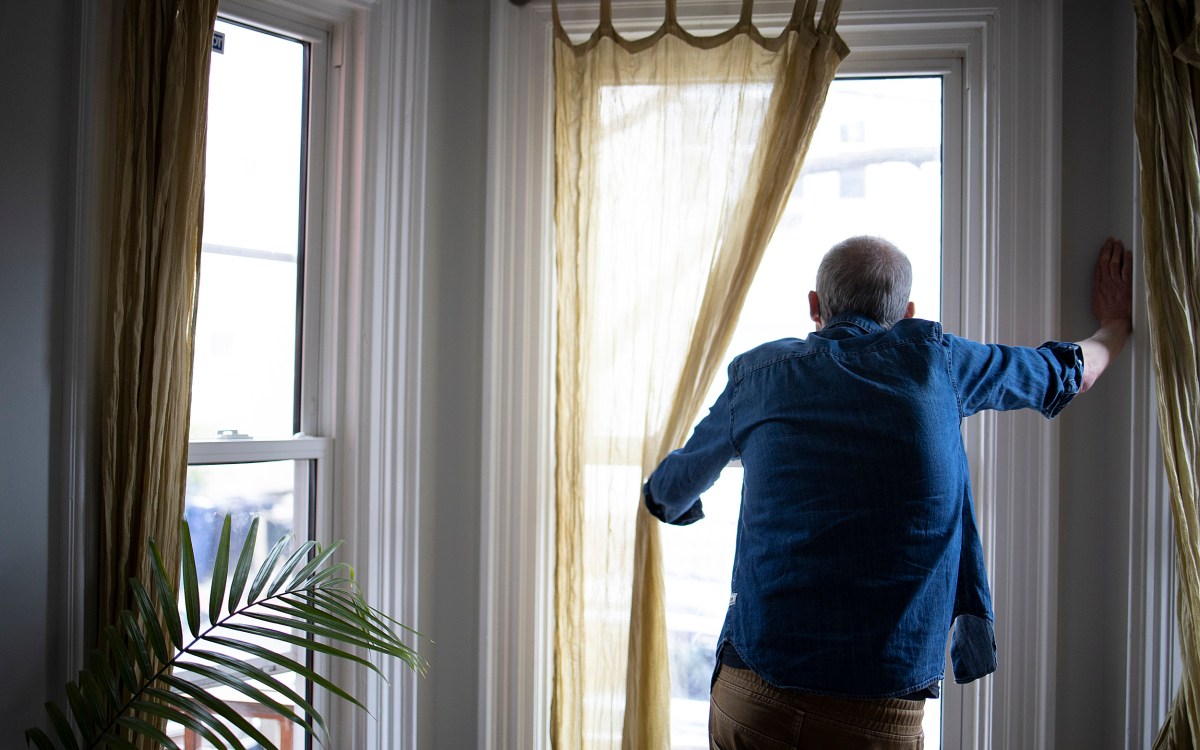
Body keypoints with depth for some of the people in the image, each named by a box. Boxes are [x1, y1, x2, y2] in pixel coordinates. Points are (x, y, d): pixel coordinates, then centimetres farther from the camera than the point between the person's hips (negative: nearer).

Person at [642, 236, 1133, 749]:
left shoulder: (758, 373, 6)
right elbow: (1069, 372, 23)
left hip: (750, 701, 1)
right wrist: (1115, 327, 46)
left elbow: (668, 497, 23)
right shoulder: (933, 358, 4)